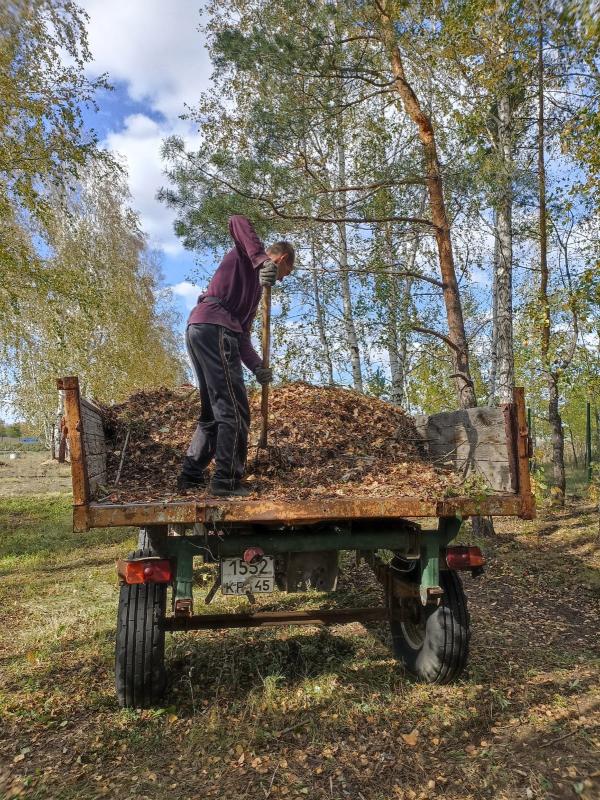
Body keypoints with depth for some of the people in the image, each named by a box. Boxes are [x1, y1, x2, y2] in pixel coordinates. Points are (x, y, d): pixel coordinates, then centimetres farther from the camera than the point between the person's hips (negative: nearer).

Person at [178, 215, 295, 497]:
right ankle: (226, 481, -8)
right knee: (234, 410, -9)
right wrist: (261, 259, -21)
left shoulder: (257, 285, 31)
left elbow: (242, 333, 22)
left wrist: (257, 366, 8)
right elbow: (237, 221, -11)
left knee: (213, 411, 14)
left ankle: (191, 475, 15)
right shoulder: (248, 254, 11)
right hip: (214, 327, -10)